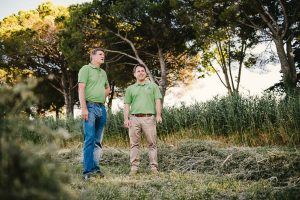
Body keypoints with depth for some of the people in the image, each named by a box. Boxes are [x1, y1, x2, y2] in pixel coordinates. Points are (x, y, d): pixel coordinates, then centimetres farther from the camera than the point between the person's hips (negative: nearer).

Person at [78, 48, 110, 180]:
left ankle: (96, 168, 13)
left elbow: (108, 88, 36)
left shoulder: (103, 73, 21)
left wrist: (102, 96, 14)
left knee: (98, 141, 8)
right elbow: (81, 89, -10)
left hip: (102, 107, 7)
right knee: (89, 139, -12)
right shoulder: (86, 69, -1)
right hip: (90, 106, -7)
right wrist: (84, 108, -19)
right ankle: (88, 170, -13)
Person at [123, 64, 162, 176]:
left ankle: (153, 167, 1)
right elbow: (127, 105, 12)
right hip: (134, 118, 2)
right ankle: (134, 167, 4)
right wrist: (126, 119, 0)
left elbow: (157, 101, 4)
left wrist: (158, 115, -9)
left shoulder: (153, 86, 13)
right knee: (134, 144, 0)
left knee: (152, 143, -2)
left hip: (149, 118, -1)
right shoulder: (130, 89, 17)